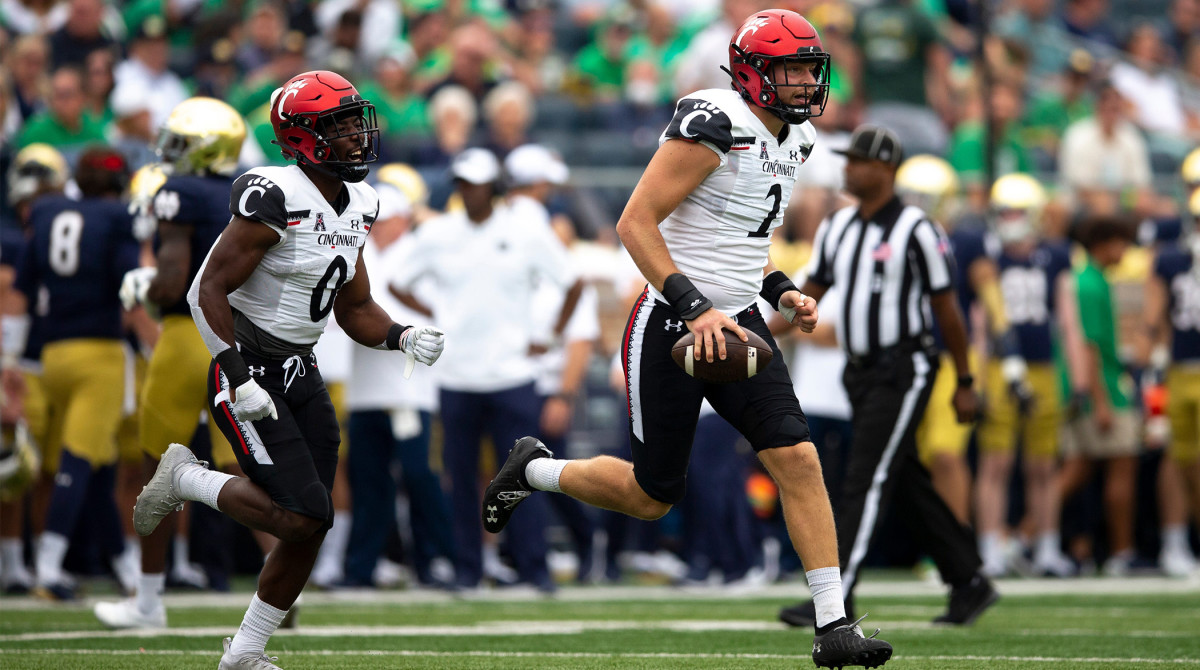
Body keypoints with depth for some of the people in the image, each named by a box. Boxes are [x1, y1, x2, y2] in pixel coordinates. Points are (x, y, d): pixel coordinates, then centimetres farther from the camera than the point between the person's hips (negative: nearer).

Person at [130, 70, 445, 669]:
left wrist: (402, 337, -2)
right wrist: (237, 377, -23)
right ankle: (184, 479, 4)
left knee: (309, 531, 5)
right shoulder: (276, 199, -18)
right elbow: (209, 291, -17)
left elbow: (355, 311, 17)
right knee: (302, 516, -18)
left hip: (301, 374, 8)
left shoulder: (356, 206, 9)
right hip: (249, 373, -8)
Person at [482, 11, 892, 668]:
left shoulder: (792, 140, 11)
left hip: (737, 323, 7)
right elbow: (635, 223, -20)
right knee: (652, 495, 3)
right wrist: (694, 308, -26)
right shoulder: (717, 126, -17)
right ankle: (535, 470, 31)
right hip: (671, 328, -7)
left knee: (797, 459, -9)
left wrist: (780, 291, 8)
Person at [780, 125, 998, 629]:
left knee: (866, 482, -12)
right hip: (862, 374, 8)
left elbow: (946, 309, -7)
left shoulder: (917, 231, -11)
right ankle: (970, 583, 23)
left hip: (903, 372, -8)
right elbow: (811, 294, 13)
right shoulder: (837, 228, 10)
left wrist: (965, 383, -4)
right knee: (907, 484, 12)